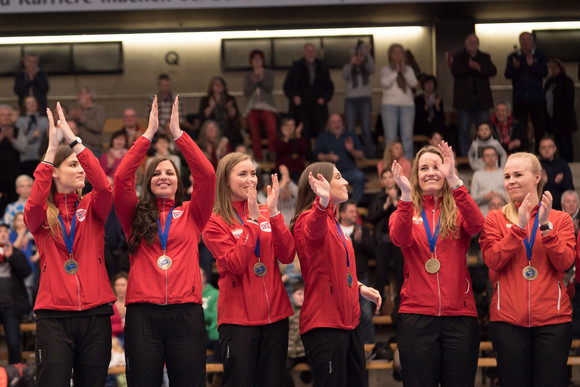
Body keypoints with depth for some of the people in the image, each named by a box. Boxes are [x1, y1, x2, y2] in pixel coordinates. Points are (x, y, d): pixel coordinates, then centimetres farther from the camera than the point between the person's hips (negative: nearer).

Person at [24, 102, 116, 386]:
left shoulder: (92, 207, 10)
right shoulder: (42, 214, 5)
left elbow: (104, 187, -12)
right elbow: (33, 205, -19)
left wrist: (74, 140, -17)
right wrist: (51, 149, -22)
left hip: (95, 313, 2)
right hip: (53, 316, -2)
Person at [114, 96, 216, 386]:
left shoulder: (191, 214, 13)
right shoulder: (135, 216, 13)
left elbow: (206, 175, 0)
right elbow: (122, 177, -1)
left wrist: (177, 133, 1)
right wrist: (149, 134, 1)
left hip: (186, 313, 0)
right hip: (143, 313, 0)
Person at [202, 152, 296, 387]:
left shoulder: (266, 215, 11)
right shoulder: (215, 222, -2)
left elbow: (287, 256, -2)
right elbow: (236, 264, -15)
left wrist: (273, 213, -11)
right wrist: (251, 221, -15)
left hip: (275, 315, 4)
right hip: (238, 318, -4)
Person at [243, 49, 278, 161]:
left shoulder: (268, 73, 13)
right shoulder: (248, 76, 17)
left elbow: (270, 88, -2)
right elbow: (246, 93, 5)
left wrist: (261, 78, -11)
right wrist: (254, 81, -5)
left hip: (266, 106, -2)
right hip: (252, 108, 2)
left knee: (272, 129, -26)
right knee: (255, 135, -5)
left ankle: (272, 155, -23)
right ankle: (258, 159, -2)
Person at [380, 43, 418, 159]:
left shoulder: (408, 69, 16)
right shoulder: (386, 70, 9)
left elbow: (414, 83, 1)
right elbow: (385, 83, -9)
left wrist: (404, 71, -6)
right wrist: (396, 71, -7)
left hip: (407, 105, 2)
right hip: (389, 105, -2)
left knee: (407, 136, -4)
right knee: (390, 136, -6)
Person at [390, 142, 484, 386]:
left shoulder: (458, 212, 8)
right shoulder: (406, 212, 10)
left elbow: (476, 225, -15)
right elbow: (400, 238, -12)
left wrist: (454, 182, -26)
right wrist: (406, 196, -28)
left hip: (459, 314, 0)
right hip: (416, 316, 0)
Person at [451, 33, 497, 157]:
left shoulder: (485, 57, 14)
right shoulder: (458, 57, 8)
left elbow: (493, 71, -2)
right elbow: (455, 71, -10)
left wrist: (479, 67, -17)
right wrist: (469, 66, -23)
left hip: (482, 99, 2)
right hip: (464, 99, -2)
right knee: (464, 131, -2)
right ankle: (464, 157, 1)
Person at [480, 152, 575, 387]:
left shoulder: (560, 219, 8)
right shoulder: (495, 219, 8)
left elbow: (565, 263, -6)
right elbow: (492, 260, -8)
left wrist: (546, 226, -15)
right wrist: (519, 226, -15)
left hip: (552, 319, 0)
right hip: (508, 320, 0)